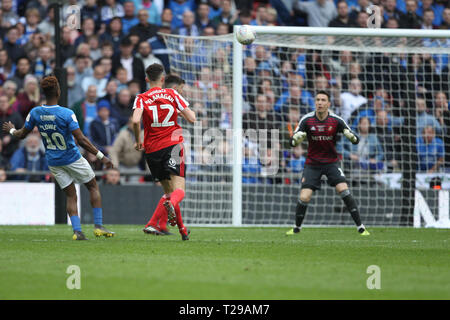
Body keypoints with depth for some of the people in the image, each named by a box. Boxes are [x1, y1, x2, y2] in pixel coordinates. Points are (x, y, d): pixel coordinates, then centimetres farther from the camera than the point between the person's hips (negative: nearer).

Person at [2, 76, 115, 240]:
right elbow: (81, 140, -23)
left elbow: (22, 134, 6)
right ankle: (98, 226, 7)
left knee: (71, 195, 11)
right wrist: (101, 156, -18)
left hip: (53, 163, 4)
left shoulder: (35, 113, -8)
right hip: (72, 158, -4)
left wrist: (11, 130, 29)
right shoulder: (67, 114, -21)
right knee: (93, 187, 14)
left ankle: (77, 230, -4)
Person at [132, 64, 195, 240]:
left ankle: (181, 228, 13)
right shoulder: (172, 94, 4)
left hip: (152, 149, 2)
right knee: (179, 189, -12)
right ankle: (172, 203, -46)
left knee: (168, 191, 15)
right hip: (172, 145, -2)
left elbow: (136, 120, -16)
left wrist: (138, 140, 0)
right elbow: (191, 118, 2)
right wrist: (183, 111, 24)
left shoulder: (141, 98, 3)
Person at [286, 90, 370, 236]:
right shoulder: (307, 120, -9)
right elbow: (293, 142, -7)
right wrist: (296, 139, -31)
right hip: (312, 163, 0)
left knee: (343, 190, -19)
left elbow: (356, 140, -7)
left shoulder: (336, 120, -10)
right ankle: (297, 228, 15)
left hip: (331, 162, 0)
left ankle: (360, 227, -12)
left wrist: (352, 137, -31)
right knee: (304, 198, -10)